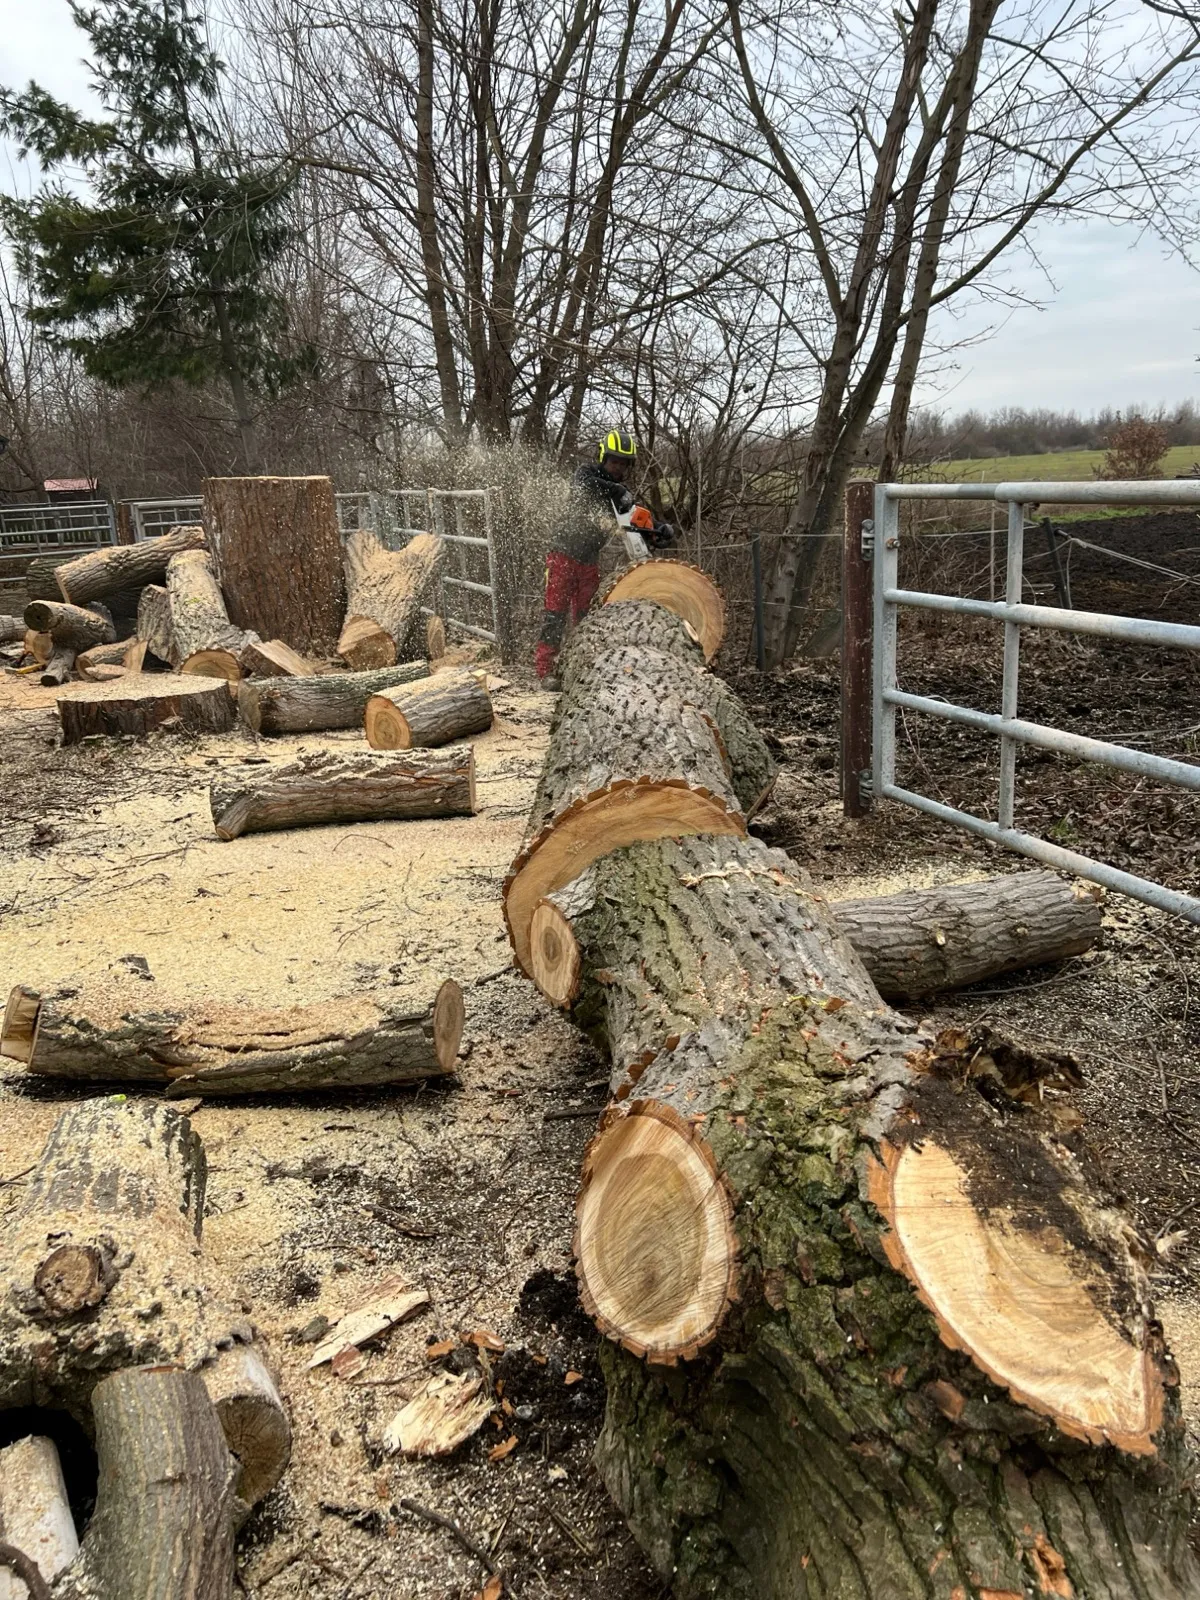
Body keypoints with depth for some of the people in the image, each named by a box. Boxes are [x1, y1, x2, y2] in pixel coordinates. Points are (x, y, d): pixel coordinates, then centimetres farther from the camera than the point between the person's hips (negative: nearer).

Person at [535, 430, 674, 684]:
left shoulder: (623, 493, 6)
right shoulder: (588, 472, -6)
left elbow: (643, 527, 0)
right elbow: (582, 484, -32)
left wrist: (662, 532, -21)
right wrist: (617, 491, -41)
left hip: (590, 561, 5)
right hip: (565, 555, -5)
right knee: (556, 612, -6)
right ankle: (545, 668, -5)